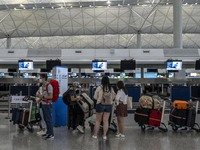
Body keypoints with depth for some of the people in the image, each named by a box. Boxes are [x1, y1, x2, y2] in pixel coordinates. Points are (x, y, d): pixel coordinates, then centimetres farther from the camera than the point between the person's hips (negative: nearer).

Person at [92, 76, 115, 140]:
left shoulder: (99, 88, -10)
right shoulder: (111, 89, -2)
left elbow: (95, 97, -2)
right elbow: (113, 97, 6)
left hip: (100, 104, -2)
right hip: (108, 105, 2)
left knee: (98, 120, 9)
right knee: (106, 121, 9)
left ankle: (95, 135, 16)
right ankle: (104, 135, 12)